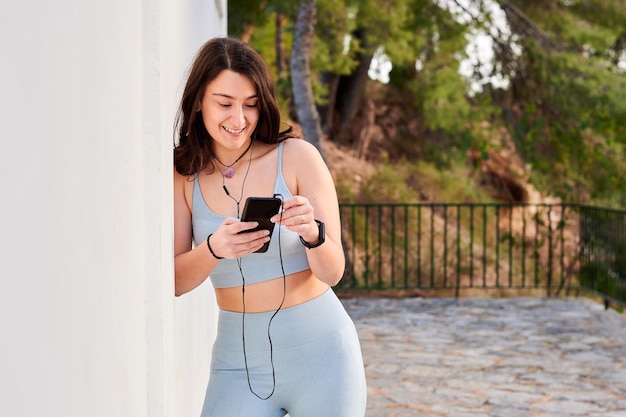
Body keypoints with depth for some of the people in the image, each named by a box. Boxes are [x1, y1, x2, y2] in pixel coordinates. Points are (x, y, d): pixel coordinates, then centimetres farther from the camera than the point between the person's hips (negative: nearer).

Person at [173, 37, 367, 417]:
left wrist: (312, 233, -28)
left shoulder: (297, 156, -8)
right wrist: (214, 249, -24)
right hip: (239, 360, 2)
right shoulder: (185, 175, 0)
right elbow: (177, 281, -5)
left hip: (318, 351, -1)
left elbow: (333, 272, -8)